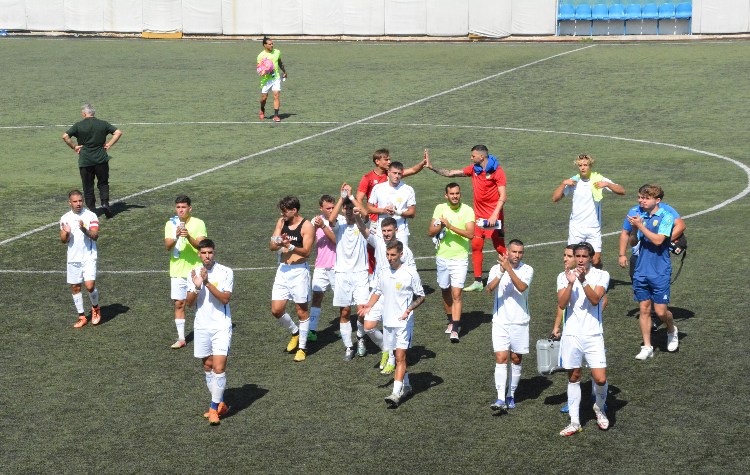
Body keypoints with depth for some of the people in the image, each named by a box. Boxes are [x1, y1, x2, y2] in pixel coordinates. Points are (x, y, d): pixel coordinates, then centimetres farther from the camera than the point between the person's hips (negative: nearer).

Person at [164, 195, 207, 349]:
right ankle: (181, 338, 12)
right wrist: (176, 237, -30)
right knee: (179, 304, 4)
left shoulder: (198, 224, -6)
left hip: (195, 270, -2)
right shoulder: (170, 224, 2)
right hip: (177, 271, 2)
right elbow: (167, 246, -10)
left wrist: (188, 237, -34)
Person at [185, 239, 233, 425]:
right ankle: (220, 404, 24)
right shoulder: (194, 273, 6)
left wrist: (208, 283, -22)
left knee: (219, 367, -13)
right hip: (201, 326, 4)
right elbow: (189, 303, 1)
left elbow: (225, 298, -15)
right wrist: (197, 287, -16)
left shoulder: (226, 272, -6)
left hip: (221, 326, -4)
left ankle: (214, 408, -7)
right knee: (208, 366, 11)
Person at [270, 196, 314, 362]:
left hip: (299, 270, -5)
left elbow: (307, 252, -15)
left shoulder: (307, 226, -9)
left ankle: (302, 347, 15)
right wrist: (279, 243, -21)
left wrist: (290, 246, -30)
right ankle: (295, 332, 28)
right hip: (283, 270, 5)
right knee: (276, 310, 1)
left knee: (301, 310, 3)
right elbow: (272, 246, 1)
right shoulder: (281, 223, 6)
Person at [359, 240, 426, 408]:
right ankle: (406, 386, 30)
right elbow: (378, 291, 21)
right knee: (398, 356, 15)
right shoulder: (383, 273, 6)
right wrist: (369, 305, 3)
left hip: (404, 321, -6)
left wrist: (409, 309, -19)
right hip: (388, 320, 6)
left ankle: (396, 394, -18)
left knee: (400, 357, -12)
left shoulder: (410, 273, -9)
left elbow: (421, 296, -2)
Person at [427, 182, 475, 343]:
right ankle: (451, 321, 34)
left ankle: (455, 329, -11)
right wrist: (441, 226, -20)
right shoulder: (440, 208, 2)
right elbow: (430, 232, -1)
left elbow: (470, 233, -18)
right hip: (442, 256, 4)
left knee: (457, 293, -11)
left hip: (460, 258, -4)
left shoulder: (467, 210, -7)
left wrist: (451, 227, -26)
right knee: (445, 291, 15)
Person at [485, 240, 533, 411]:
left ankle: (511, 395, 23)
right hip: (500, 321, 0)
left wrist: (509, 269, -30)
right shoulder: (496, 268, 0)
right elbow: (489, 289, -17)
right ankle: (500, 398, -13)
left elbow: (522, 287, -22)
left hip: (520, 322, 1)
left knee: (516, 359, 9)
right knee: (501, 358, -9)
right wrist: (501, 272, -30)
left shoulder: (527, 270, -2)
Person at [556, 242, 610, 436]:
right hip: (571, 334, 1)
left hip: (593, 335, -1)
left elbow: (595, 300, -16)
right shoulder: (564, 276, 2)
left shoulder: (601, 275, -1)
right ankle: (575, 422, 18)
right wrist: (571, 283, -21)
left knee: (600, 379, -6)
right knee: (573, 378, 9)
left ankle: (600, 407, 25)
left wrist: (583, 280, -28)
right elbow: (562, 304, -10)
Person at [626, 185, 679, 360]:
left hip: (660, 272, -5)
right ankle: (647, 347, 12)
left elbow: (658, 240, -20)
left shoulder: (666, 217, -9)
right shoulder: (641, 216, 7)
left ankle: (672, 330, 29)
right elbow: (633, 242, 9)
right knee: (644, 309, 5)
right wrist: (635, 229, -10)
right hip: (641, 271, 5)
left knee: (661, 311, -3)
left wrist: (640, 226, -19)